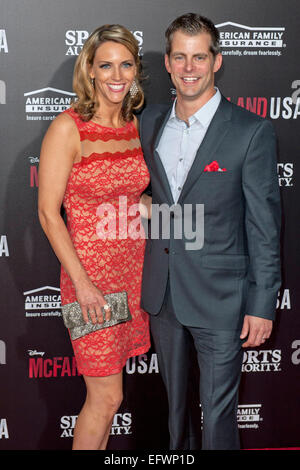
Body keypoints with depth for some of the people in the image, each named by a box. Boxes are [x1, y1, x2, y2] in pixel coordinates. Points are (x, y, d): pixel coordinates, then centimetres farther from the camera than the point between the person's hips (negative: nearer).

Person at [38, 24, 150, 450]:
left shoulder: (136, 125, 7)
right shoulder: (68, 128, -12)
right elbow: (48, 213, -13)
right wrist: (82, 283, -16)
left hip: (133, 267, 6)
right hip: (89, 269, -6)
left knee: (107, 387, 15)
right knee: (107, 396, -1)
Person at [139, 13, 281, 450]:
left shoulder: (252, 131, -11)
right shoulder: (150, 122, 4)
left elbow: (264, 226, -10)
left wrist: (262, 304, -11)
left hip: (220, 298, -5)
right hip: (161, 293, 5)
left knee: (218, 410, 7)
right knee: (174, 401, 21)